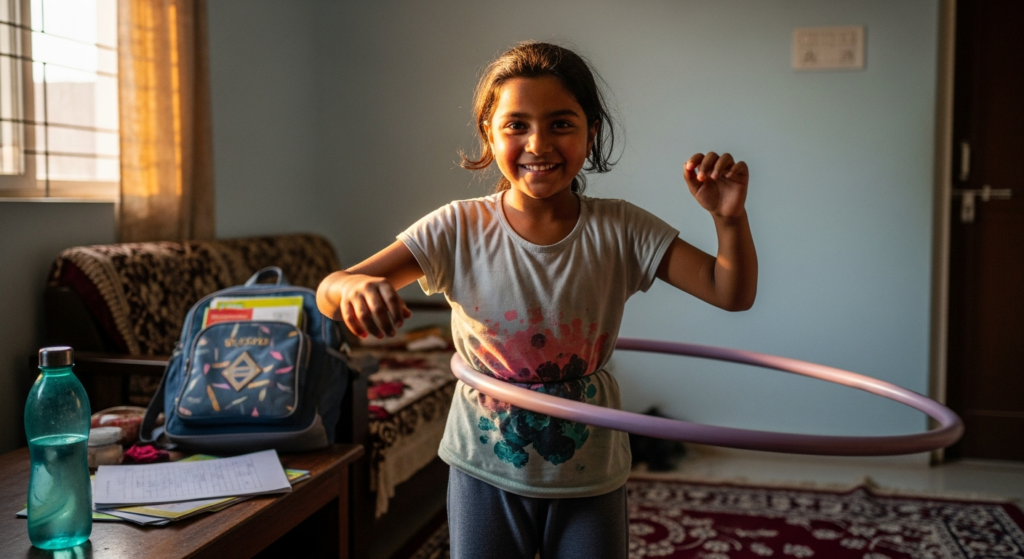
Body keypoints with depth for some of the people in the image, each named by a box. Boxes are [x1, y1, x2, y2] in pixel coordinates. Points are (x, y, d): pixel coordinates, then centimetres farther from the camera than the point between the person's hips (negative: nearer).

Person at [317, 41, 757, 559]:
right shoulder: (459, 230, -13)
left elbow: (732, 294, -11)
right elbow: (328, 293, -17)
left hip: (589, 479, 1)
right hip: (485, 472, 0)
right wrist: (353, 287, -41)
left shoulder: (618, 230, -10)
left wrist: (729, 218, -30)